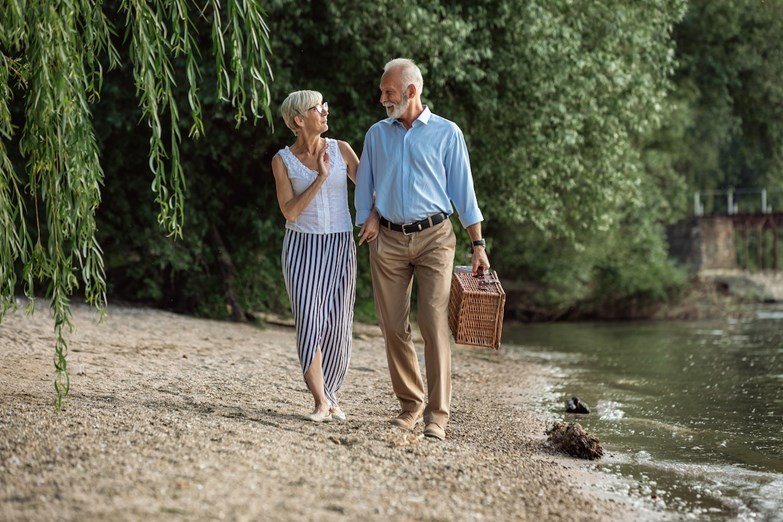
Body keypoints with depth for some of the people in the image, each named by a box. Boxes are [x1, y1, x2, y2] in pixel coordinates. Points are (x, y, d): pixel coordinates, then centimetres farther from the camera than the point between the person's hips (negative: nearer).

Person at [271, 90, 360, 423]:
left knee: (337, 324, 0)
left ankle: (330, 396, 15)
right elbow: (290, 211, -9)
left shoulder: (340, 150, 2)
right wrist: (320, 177, -16)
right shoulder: (283, 160, -1)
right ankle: (320, 403, -8)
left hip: (339, 247, 1)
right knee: (308, 322, -11)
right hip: (301, 247, -1)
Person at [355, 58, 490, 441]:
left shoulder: (446, 133, 3)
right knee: (393, 328, 3)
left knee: (434, 323, -13)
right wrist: (368, 219, 4)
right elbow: (364, 187, 17)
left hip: (434, 237, -3)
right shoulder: (376, 135, 12)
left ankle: (437, 414, -13)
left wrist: (478, 244, 0)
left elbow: (463, 190, 3)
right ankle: (410, 404, 17)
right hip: (388, 240, 3)